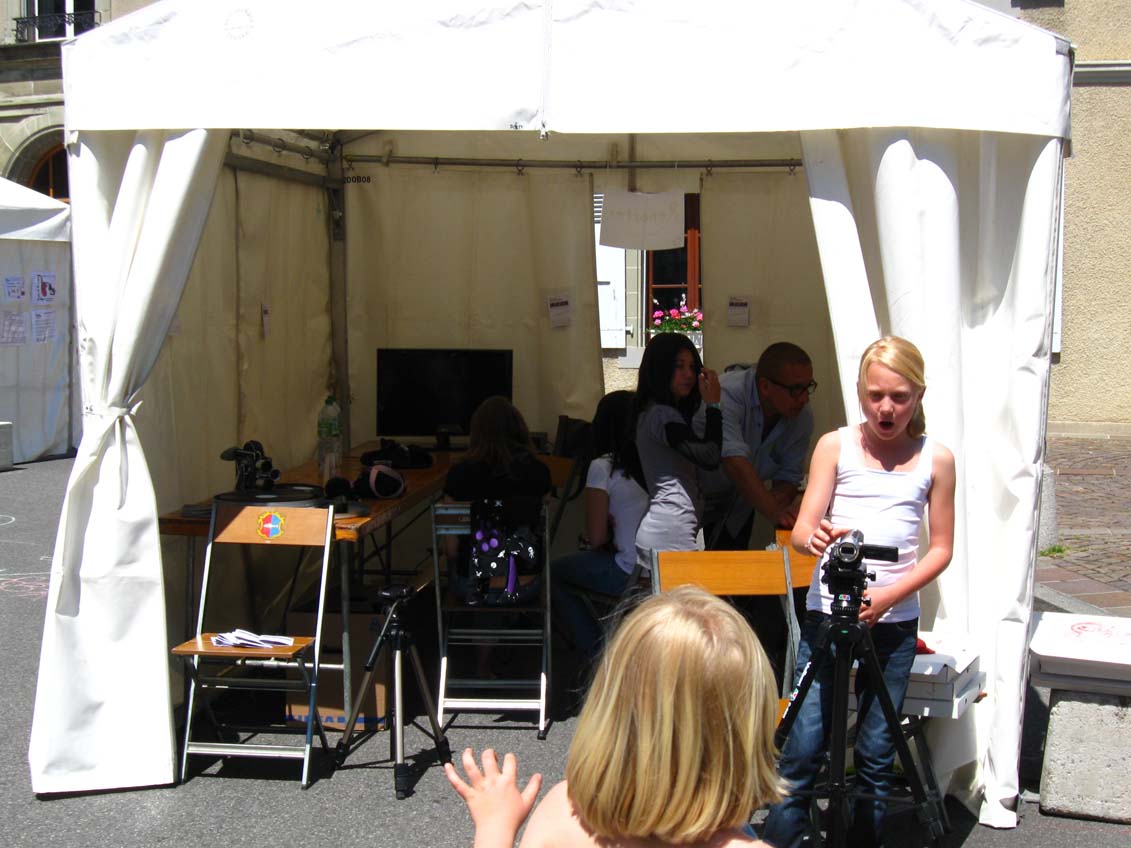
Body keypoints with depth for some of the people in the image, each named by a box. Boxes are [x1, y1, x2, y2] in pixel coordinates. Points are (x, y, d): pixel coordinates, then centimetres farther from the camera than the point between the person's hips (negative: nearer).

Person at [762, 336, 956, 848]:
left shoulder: (936, 459, 4)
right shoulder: (835, 446, 3)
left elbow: (941, 548, 6)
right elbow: (801, 530, -3)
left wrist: (889, 595, -9)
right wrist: (817, 538, -27)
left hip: (895, 621, 1)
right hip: (826, 613, -1)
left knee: (876, 755, 5)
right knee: (802, 749, -5)